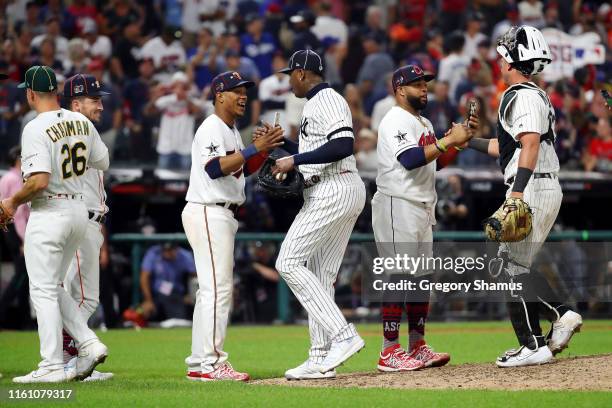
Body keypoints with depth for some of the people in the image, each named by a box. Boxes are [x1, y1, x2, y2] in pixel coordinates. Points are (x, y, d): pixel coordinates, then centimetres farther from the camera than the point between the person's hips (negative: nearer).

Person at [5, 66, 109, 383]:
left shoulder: (36, 129, -16)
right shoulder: (82, 122, 7)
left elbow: (39, 180, -24)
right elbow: (102, 162, 17)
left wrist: (14, 201, -8)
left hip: (49, 211, -8)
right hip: (79, 209, 8)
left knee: (43, 289, -2)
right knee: (52, 287, 18)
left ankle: (52, 366, -3)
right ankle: (89, 344, 8)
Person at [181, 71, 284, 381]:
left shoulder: (231, 131, 19)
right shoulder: (211, 129, -12)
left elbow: (243, 169, 20)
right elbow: (215, 168, -26)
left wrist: (264, 148, 4)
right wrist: (254, 148, -27)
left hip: (222, 215, 11)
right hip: (207, 213, -11)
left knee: (210, 290, 11)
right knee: (218, 287, -13)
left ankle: (198, 364, 14)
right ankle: (210, 363, -15)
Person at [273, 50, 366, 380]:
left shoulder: (327, 101, -10)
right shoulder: (314, 104, 23)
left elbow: (343, 146, -24)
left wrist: (295, 161, -21)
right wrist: (282, 142, 19)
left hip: (333, 190, -11)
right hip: (338, 193, 11)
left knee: (289, 262, -12)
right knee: (319, 276, 10)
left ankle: (342, 335, -19)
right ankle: (321, 359, 10)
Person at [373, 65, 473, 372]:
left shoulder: (424, 123, 20)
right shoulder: (395, 121, -11)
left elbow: (432, 161, 20)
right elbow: (410, 159, -24)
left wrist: (455, 142, 5)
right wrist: (448, 141, -22)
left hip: (423, 207, 10)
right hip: (397, 206, -10)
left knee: (421, 278, 11)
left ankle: (417, 347, 17)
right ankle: (390, 353, -11)